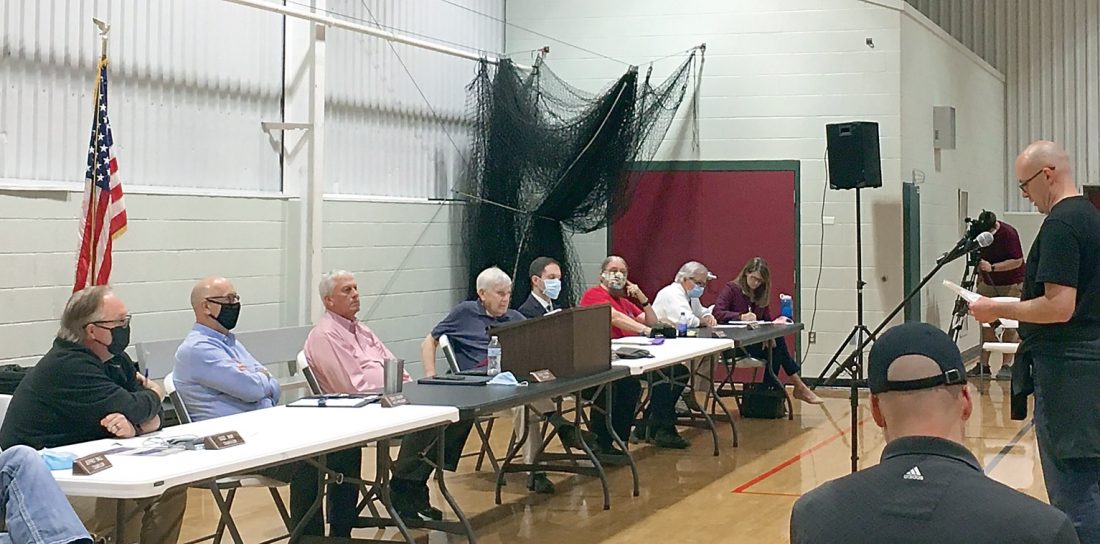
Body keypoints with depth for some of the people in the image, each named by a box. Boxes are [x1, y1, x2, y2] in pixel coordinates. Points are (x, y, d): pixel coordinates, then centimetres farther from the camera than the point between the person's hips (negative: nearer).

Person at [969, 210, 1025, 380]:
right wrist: (980, 275, 14)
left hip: (1011, 285, -5)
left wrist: (992, 267, -27)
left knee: (1009, 325, -5)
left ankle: (1007, 365, -2)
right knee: (987, 324, 2)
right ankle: (983, 364, 5)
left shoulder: (1009, 233, -20)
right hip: (988, 284, 5)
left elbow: (1017, 261, -20)